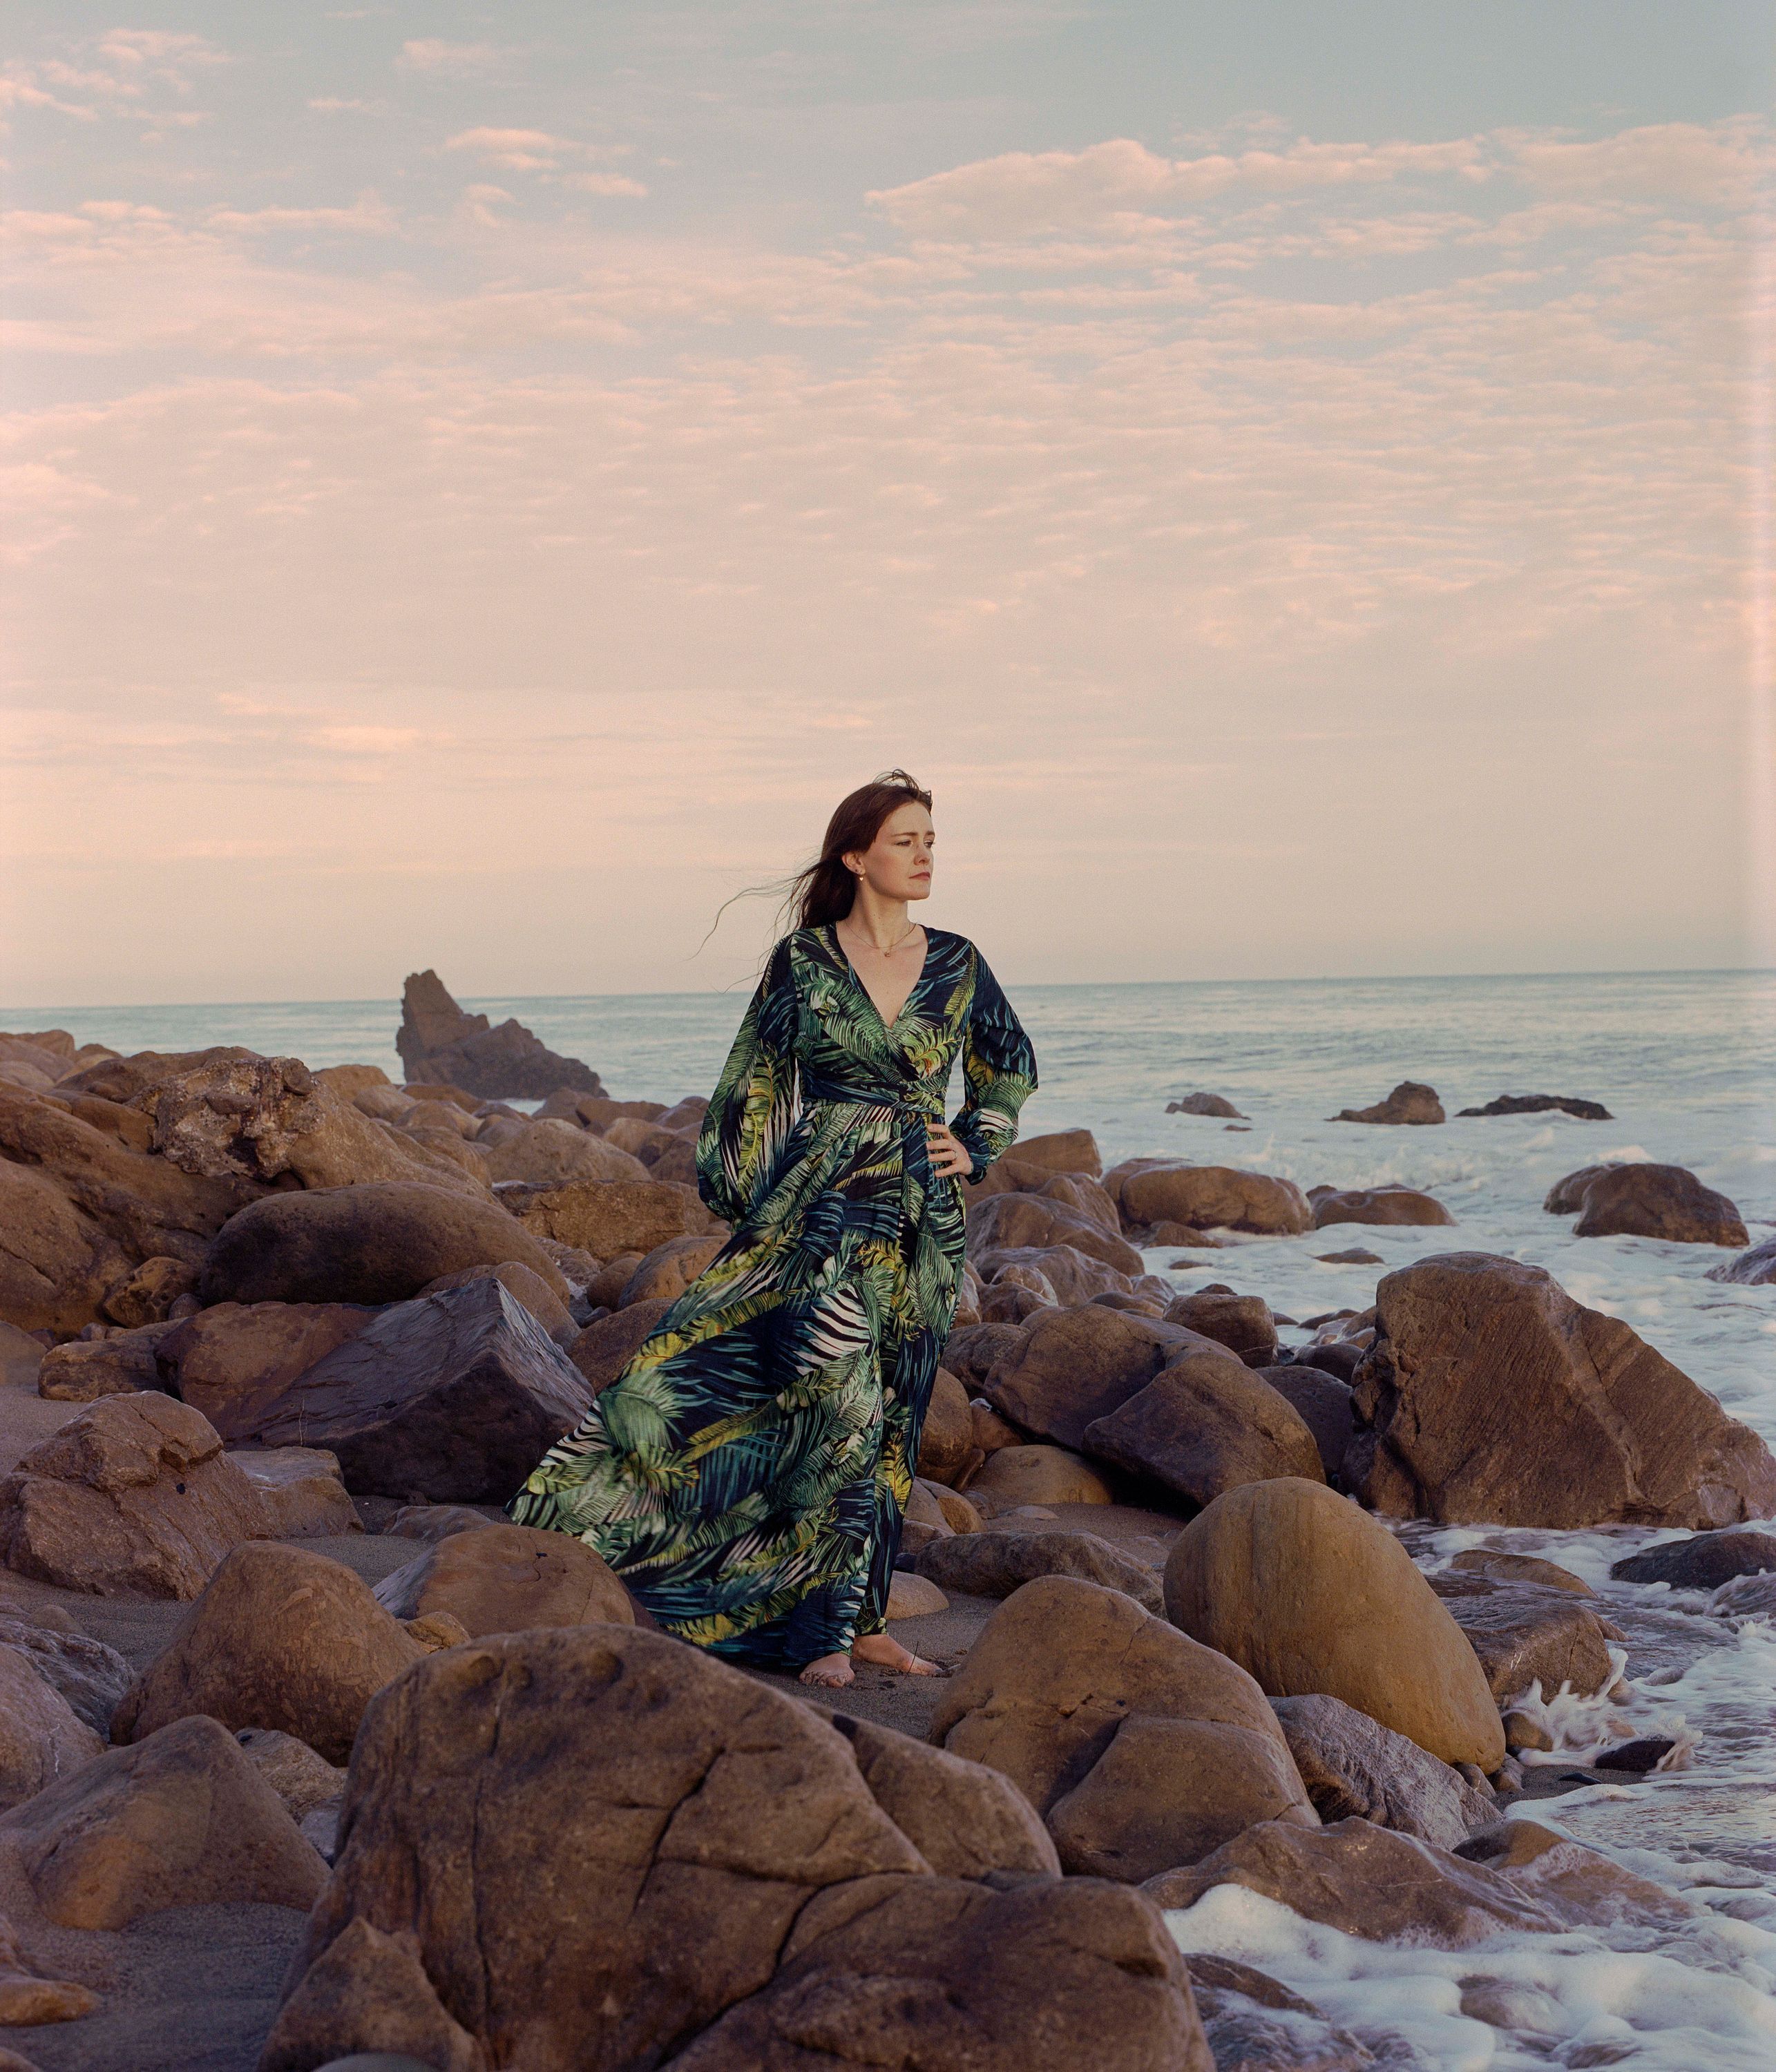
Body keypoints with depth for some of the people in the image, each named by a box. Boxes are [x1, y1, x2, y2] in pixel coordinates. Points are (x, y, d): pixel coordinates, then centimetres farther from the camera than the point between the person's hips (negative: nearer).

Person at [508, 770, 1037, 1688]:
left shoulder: (956, 965, 5)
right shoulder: (802, 960, -2)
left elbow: (1012, 1068, 20)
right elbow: (752, 1088, 2)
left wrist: (971, 1147, 8)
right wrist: (741, 1203, -3)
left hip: (918, 1222, 3)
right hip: (818, 1216, -3)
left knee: (883, 1417, 7)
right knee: (834, 1399, -10)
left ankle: (852, 1620, 15)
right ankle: (827, 1629, -2)